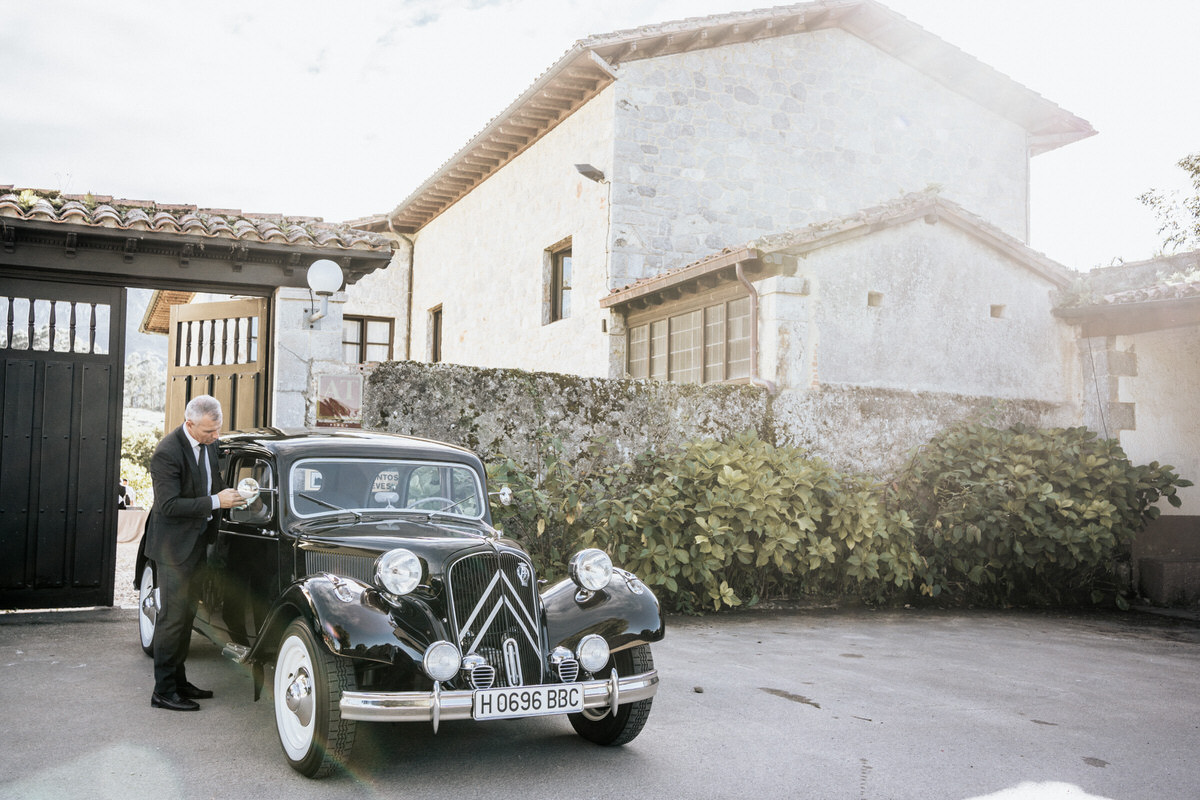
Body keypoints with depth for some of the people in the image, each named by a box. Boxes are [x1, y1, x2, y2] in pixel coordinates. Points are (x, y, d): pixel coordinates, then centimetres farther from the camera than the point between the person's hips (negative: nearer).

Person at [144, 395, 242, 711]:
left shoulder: (209, 443, 2)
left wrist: (229, 493, -1)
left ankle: (178, 681, 26)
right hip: (174, 545, -8)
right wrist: (215, 501, -26)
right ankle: (163, 691, 7)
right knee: (173, 617, -3)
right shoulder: (167, 453, -22)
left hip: (197, 541, 8)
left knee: (187, 614, 15)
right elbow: (168, 506, -25)